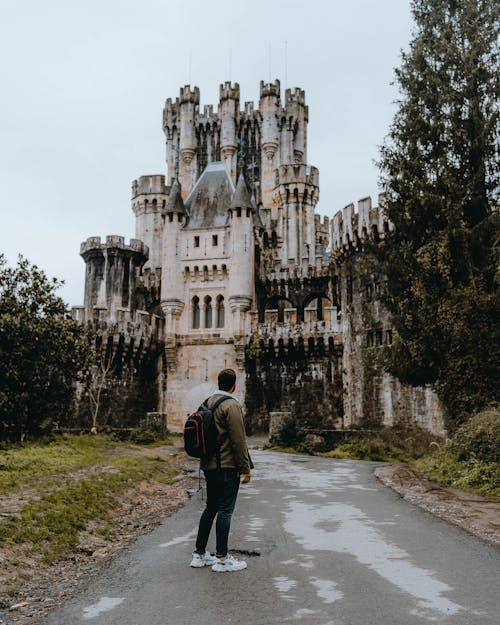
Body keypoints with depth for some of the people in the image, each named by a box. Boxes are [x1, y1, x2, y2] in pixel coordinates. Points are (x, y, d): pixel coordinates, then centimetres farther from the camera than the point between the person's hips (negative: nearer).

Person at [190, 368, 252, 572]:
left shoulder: (208, 403, 12)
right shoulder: (231, 405, -15)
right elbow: (239, 440, -17)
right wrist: (246, 468, -11)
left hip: (208, 465, 8)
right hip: (227, 467, -8)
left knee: (210, 508, 16)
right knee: (225, 511, -1)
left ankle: (199, 554, 22)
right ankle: (222, 559, 6)